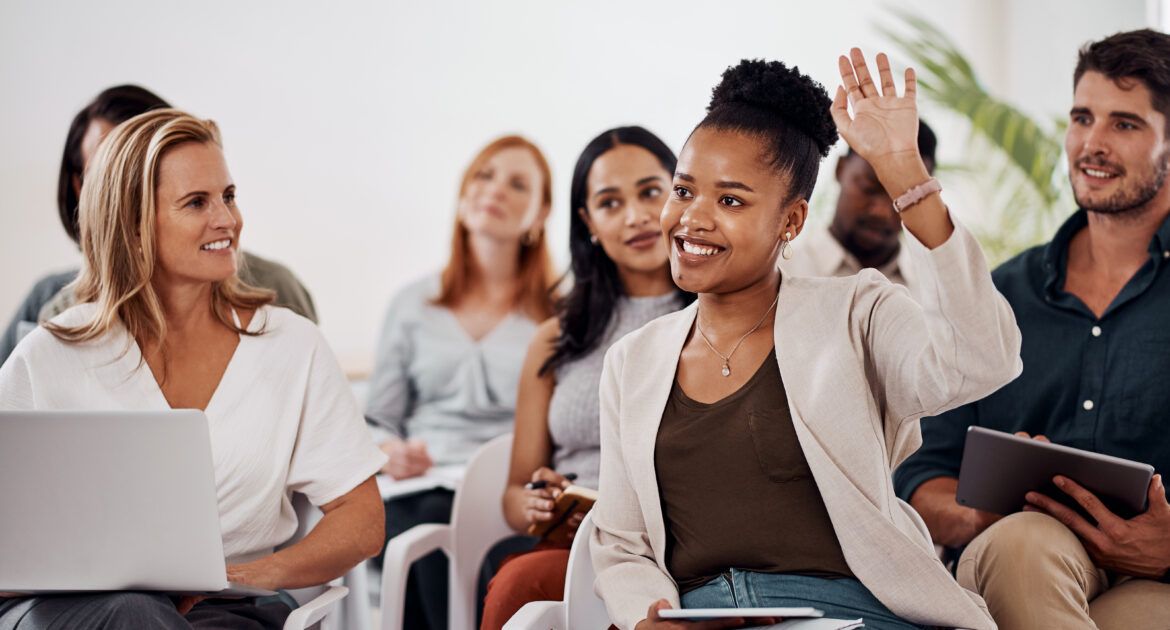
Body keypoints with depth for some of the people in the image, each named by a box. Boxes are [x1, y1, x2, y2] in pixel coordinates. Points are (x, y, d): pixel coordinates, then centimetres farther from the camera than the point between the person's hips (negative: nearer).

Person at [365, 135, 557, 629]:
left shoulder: (560, 313, 13)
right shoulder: (413, 305, 21)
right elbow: (377, 422, 20)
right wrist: (392, 453, -4)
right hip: (419, 492, 2)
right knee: (429, 523, -34)